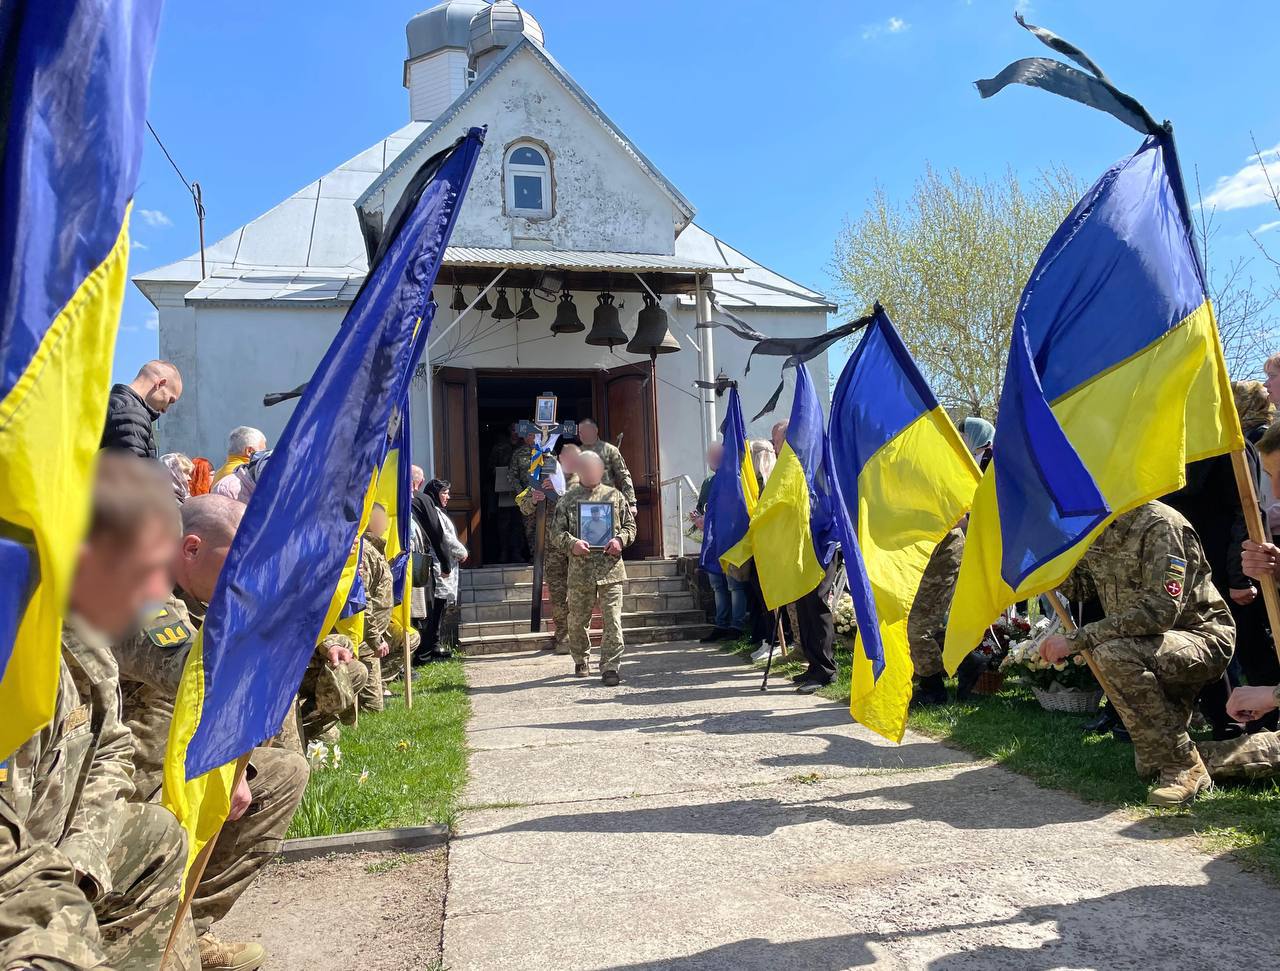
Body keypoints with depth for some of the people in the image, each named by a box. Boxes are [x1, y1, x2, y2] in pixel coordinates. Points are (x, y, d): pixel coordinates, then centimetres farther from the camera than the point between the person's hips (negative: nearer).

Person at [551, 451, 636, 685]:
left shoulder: (615, 496, 11)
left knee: (612, 620, -7)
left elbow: (630, 525, 14)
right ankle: (581, 661, 33)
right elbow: (556, 532, 4)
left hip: (610, 569, 0)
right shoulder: (567, 500, 8)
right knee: (577, 620, 11)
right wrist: (572, 543, -15)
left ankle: (610, 667, -2)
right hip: (579, 570, 0)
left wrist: (620, 539, -7)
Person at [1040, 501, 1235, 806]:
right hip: (1150, 645, 7)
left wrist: (1076, 639, -33)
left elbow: (1160, 611, -32)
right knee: (1147, 765, 0)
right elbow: (1079, 586, 9)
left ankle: (1184, 767, -20)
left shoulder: (1160, 524, -25)